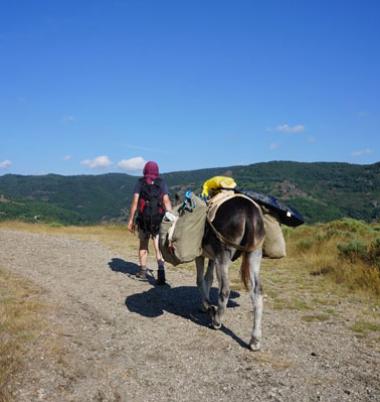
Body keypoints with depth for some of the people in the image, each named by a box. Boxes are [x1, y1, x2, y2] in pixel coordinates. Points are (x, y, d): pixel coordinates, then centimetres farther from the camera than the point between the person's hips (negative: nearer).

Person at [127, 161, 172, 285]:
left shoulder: (140, 182, 5)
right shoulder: (162, 183, 6)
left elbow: (135, 201, -3)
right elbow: (166, 201, -4)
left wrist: (131, 220, 0)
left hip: (143, 218, 0)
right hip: (158, 219, 0)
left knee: (143, 245, 18)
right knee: (158, 246, -1)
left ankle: (143, 271, 25)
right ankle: (161, 269, -22)